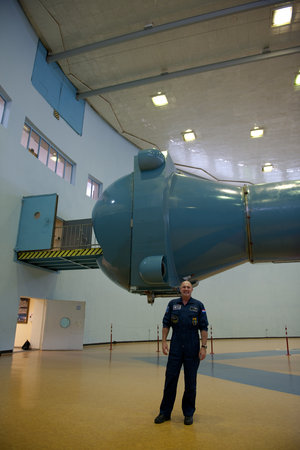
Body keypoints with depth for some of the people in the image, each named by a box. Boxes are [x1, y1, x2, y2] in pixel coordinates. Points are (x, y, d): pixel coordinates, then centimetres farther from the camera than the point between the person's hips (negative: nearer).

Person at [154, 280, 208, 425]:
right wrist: (164, 341, 0)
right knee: (170, 379, 7)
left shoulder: (198, 305, 1)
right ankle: (165, 412, 21)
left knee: (190, 382, 8)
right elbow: (166, 323, 7)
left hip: (192, 350, -1)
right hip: (175, 348, 1)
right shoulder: (172, 304, 5)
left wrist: (203, 346, -6)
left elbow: (204, 327, 0)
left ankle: (188, 414, 24)